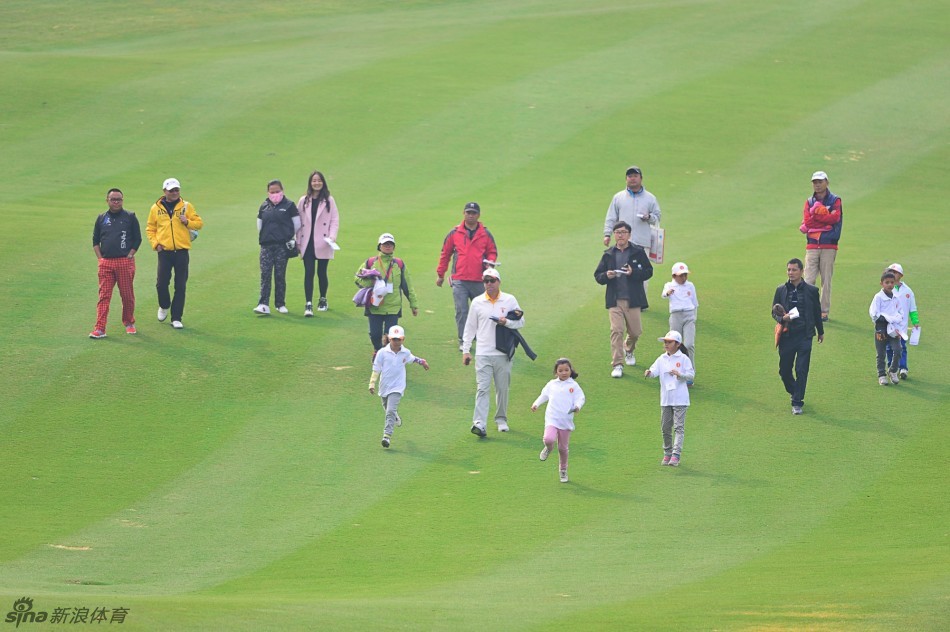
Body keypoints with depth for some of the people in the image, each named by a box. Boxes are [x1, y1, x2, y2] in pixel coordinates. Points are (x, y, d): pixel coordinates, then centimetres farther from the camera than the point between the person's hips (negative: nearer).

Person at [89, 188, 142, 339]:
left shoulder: (130, 217, 5)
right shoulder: (101, 218, 13)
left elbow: (137, 239, 5)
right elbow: (95, 240, 17)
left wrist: (129, 255, -4)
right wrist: (100, 258, 5)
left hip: (125, 262, -2)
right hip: (105, 263, 2)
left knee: (127, 294, 4)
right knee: (104, 295, -4)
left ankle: (129, 323, 23)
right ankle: (99, 329, -9)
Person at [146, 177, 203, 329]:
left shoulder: (186, 206, 5)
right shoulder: (156, 208, 6)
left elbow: (199, 223, 7)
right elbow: (150, 228, 13)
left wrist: (187, 222, -12)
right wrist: (155, 243, -2)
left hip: (182, 251, 0)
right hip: (164, 251, 0)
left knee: (181, 286, 1)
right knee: (161, 283, -3)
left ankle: (176, 318, 8)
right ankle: (164, 306, 27)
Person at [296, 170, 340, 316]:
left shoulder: (329, 200, 3)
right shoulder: (304, 201, 9)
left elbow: (335, 220, 0)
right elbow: (298, 222, 10)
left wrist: (332, 236, -14)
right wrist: (298, 241, 6)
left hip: (322, 243, -1)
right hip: (307, 243, 1)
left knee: (322, 272, 7)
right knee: (308, 273, -7)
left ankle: (323, 300, 27)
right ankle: (308, 304, -9)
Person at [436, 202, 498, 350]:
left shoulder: (485, 234, 7)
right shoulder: (455, 233, 5)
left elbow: (492, 252, 15)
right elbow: (445, 254, 11)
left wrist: (490, 262, -7)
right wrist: (440, 274, 13)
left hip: (479, 280, 1)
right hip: (459, 281, -1)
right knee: (461, 311, -5)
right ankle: (463, 341, 2)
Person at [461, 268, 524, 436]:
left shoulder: (510, 301, 4)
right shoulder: (477, 302, 6)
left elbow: (521, 322, 6)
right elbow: (470, 327, 10)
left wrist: (507, 322, -14)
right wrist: (466, 350, 6)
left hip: (503, 353, 1)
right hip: (483, 353, -1)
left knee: (502, 388, 9)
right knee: (482, 389, -10)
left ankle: (501, 420, 24)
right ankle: (479, 423, -17)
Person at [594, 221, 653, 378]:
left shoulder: (638, 253, 2)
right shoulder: (608, 254, 6)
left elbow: (648, 271, 0)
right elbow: (597, 275, 10)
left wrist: (633, 273, -17)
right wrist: (606, 276, -13)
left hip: (633, 300, 0)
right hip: (614, 300, 0)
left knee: (635, 331, 9)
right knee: (616, 330, -12)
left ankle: (629, 350, 43)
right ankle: (617, 365, -10)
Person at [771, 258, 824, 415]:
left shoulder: (811, 290, 2)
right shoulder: (781, 290, 5)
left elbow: (817, 312, 12)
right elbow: (774, 312, 9)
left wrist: (821, 332, 20)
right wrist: (781, 318, -14)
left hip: (804, 336, -2)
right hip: (786, 336, 2)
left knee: (801, 371, -6)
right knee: (784, 370, 7)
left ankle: (797, 403, 0)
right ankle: (795, 393, 33)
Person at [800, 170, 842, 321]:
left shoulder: (835, 200, 7)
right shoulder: (809, 202, 14)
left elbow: (835, 217, -11)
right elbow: (806, 221, -1)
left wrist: (816, 215, -5)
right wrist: (826, 222, -10)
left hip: (829, 246, -2)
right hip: (812, 245, 2)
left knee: (826, 280, -1)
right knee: (808, 280, -6)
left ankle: (825, 311, 4)